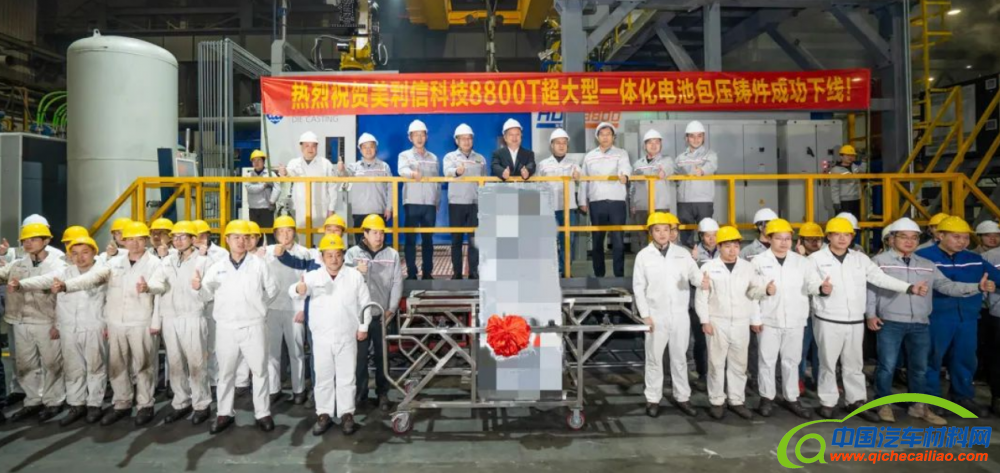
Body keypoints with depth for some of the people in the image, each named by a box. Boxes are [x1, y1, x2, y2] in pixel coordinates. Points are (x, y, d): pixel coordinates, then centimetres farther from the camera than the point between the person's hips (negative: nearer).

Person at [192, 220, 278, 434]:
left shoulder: (259, 264, 2)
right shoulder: (217, 267, 5)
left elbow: (272, 289, 8)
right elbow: (207, 295, 2)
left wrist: (258, 305, 2)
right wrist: (198, 287, -18)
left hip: (253, 326, -1)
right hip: (226, 328, 1)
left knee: (260, 370, 6)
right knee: (226, 372, 12)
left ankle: (263, 413, 17)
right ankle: (224, 414, 25)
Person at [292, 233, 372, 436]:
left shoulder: (355, 276, -2)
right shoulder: (313, 276, -6)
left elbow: (365, 303, 4)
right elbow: (292, 291, -23)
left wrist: (363, 327, 1)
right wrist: (298, 289, -47)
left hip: (347, 336, 0)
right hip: (322, 337, 0)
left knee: (346, 376, 8)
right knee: (323, 377, 9)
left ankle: (347, 413, 19)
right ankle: (324, 414, 21)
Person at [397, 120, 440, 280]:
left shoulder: (433, 158, 14)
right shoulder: (405, 155, 5)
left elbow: (437, 181, 16)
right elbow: (402, 170, -16)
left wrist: (437, 201, 9)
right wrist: (413, 173, -39)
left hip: (430, 203, 2)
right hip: (412, 203, -2)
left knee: (428, 239, 6)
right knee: (411, 238, -2)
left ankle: (427, 272, 12)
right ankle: (411, 273, 3)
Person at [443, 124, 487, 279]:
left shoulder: (480, 159, 11)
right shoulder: (450, 156, 3)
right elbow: (447, 172, -18)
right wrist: (457, 171, -40)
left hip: (475, 203, 2)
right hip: (456, 203, -1)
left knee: (475, 239, 1)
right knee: (456, 239, 3)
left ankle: (474, 272, 7)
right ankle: (456, 272, 10)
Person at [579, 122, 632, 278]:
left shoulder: (621, 153, 5)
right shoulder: (589, 156, 13)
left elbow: (625, 167, -16)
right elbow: (584, 180, 14)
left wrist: (624, 174, -39)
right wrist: (583, 201, 9)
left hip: (617, 202, -2)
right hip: (596, 203, 2)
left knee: (618, 240, -1)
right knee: (597, 240, 7)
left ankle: (619, 275, 5)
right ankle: (599, 274, 16)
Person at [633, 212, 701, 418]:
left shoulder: (683, 254, 4)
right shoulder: (643, 256, -2)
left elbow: (695, 276, -6)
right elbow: (638, 287, -2)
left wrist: (702, 280, -31)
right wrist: (645, 315, -8)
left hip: (680, 315, 2)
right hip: (656, 316, -2)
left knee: (680, 357, 12)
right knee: (654, 358, 5)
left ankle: (682, 397, 24)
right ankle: (653, 399, 16)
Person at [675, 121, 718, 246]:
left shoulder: (709, 154, 4)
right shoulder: (681, 158, 15)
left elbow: (712, 166, -16)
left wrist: (702, 170, -39)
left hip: (704, 200, -3)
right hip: (684, 201, 3)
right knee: (685, 235, 6)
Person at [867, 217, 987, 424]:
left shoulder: (927, 265, 15)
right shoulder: (880, 261, 0)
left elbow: (946, 286, 9)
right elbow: (870, 289, -2)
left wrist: (977, 287, -4)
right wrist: (870, 314, -9)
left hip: (920, 324, 5)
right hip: (890, 323, -5)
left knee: (920, 367, 13)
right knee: (887, 366, 0)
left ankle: (919, 406, 26)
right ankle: (884, 405, 13)